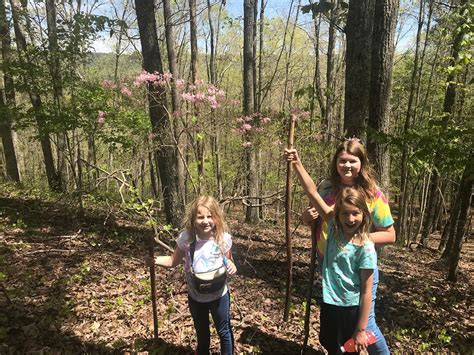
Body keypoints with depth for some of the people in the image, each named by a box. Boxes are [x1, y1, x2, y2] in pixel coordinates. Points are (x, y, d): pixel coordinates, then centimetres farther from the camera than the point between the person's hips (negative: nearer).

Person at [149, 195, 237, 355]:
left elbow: (228, 262, -2)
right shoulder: (185, 238, -18)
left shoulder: (223, 238, -19)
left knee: (224, 331, 20)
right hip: (195, 296, 2)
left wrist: (231, 266, -25)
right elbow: (173, 261, -5)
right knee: (201, 333, 26)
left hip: (219, 295, -1)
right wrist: (155, 259, -21)